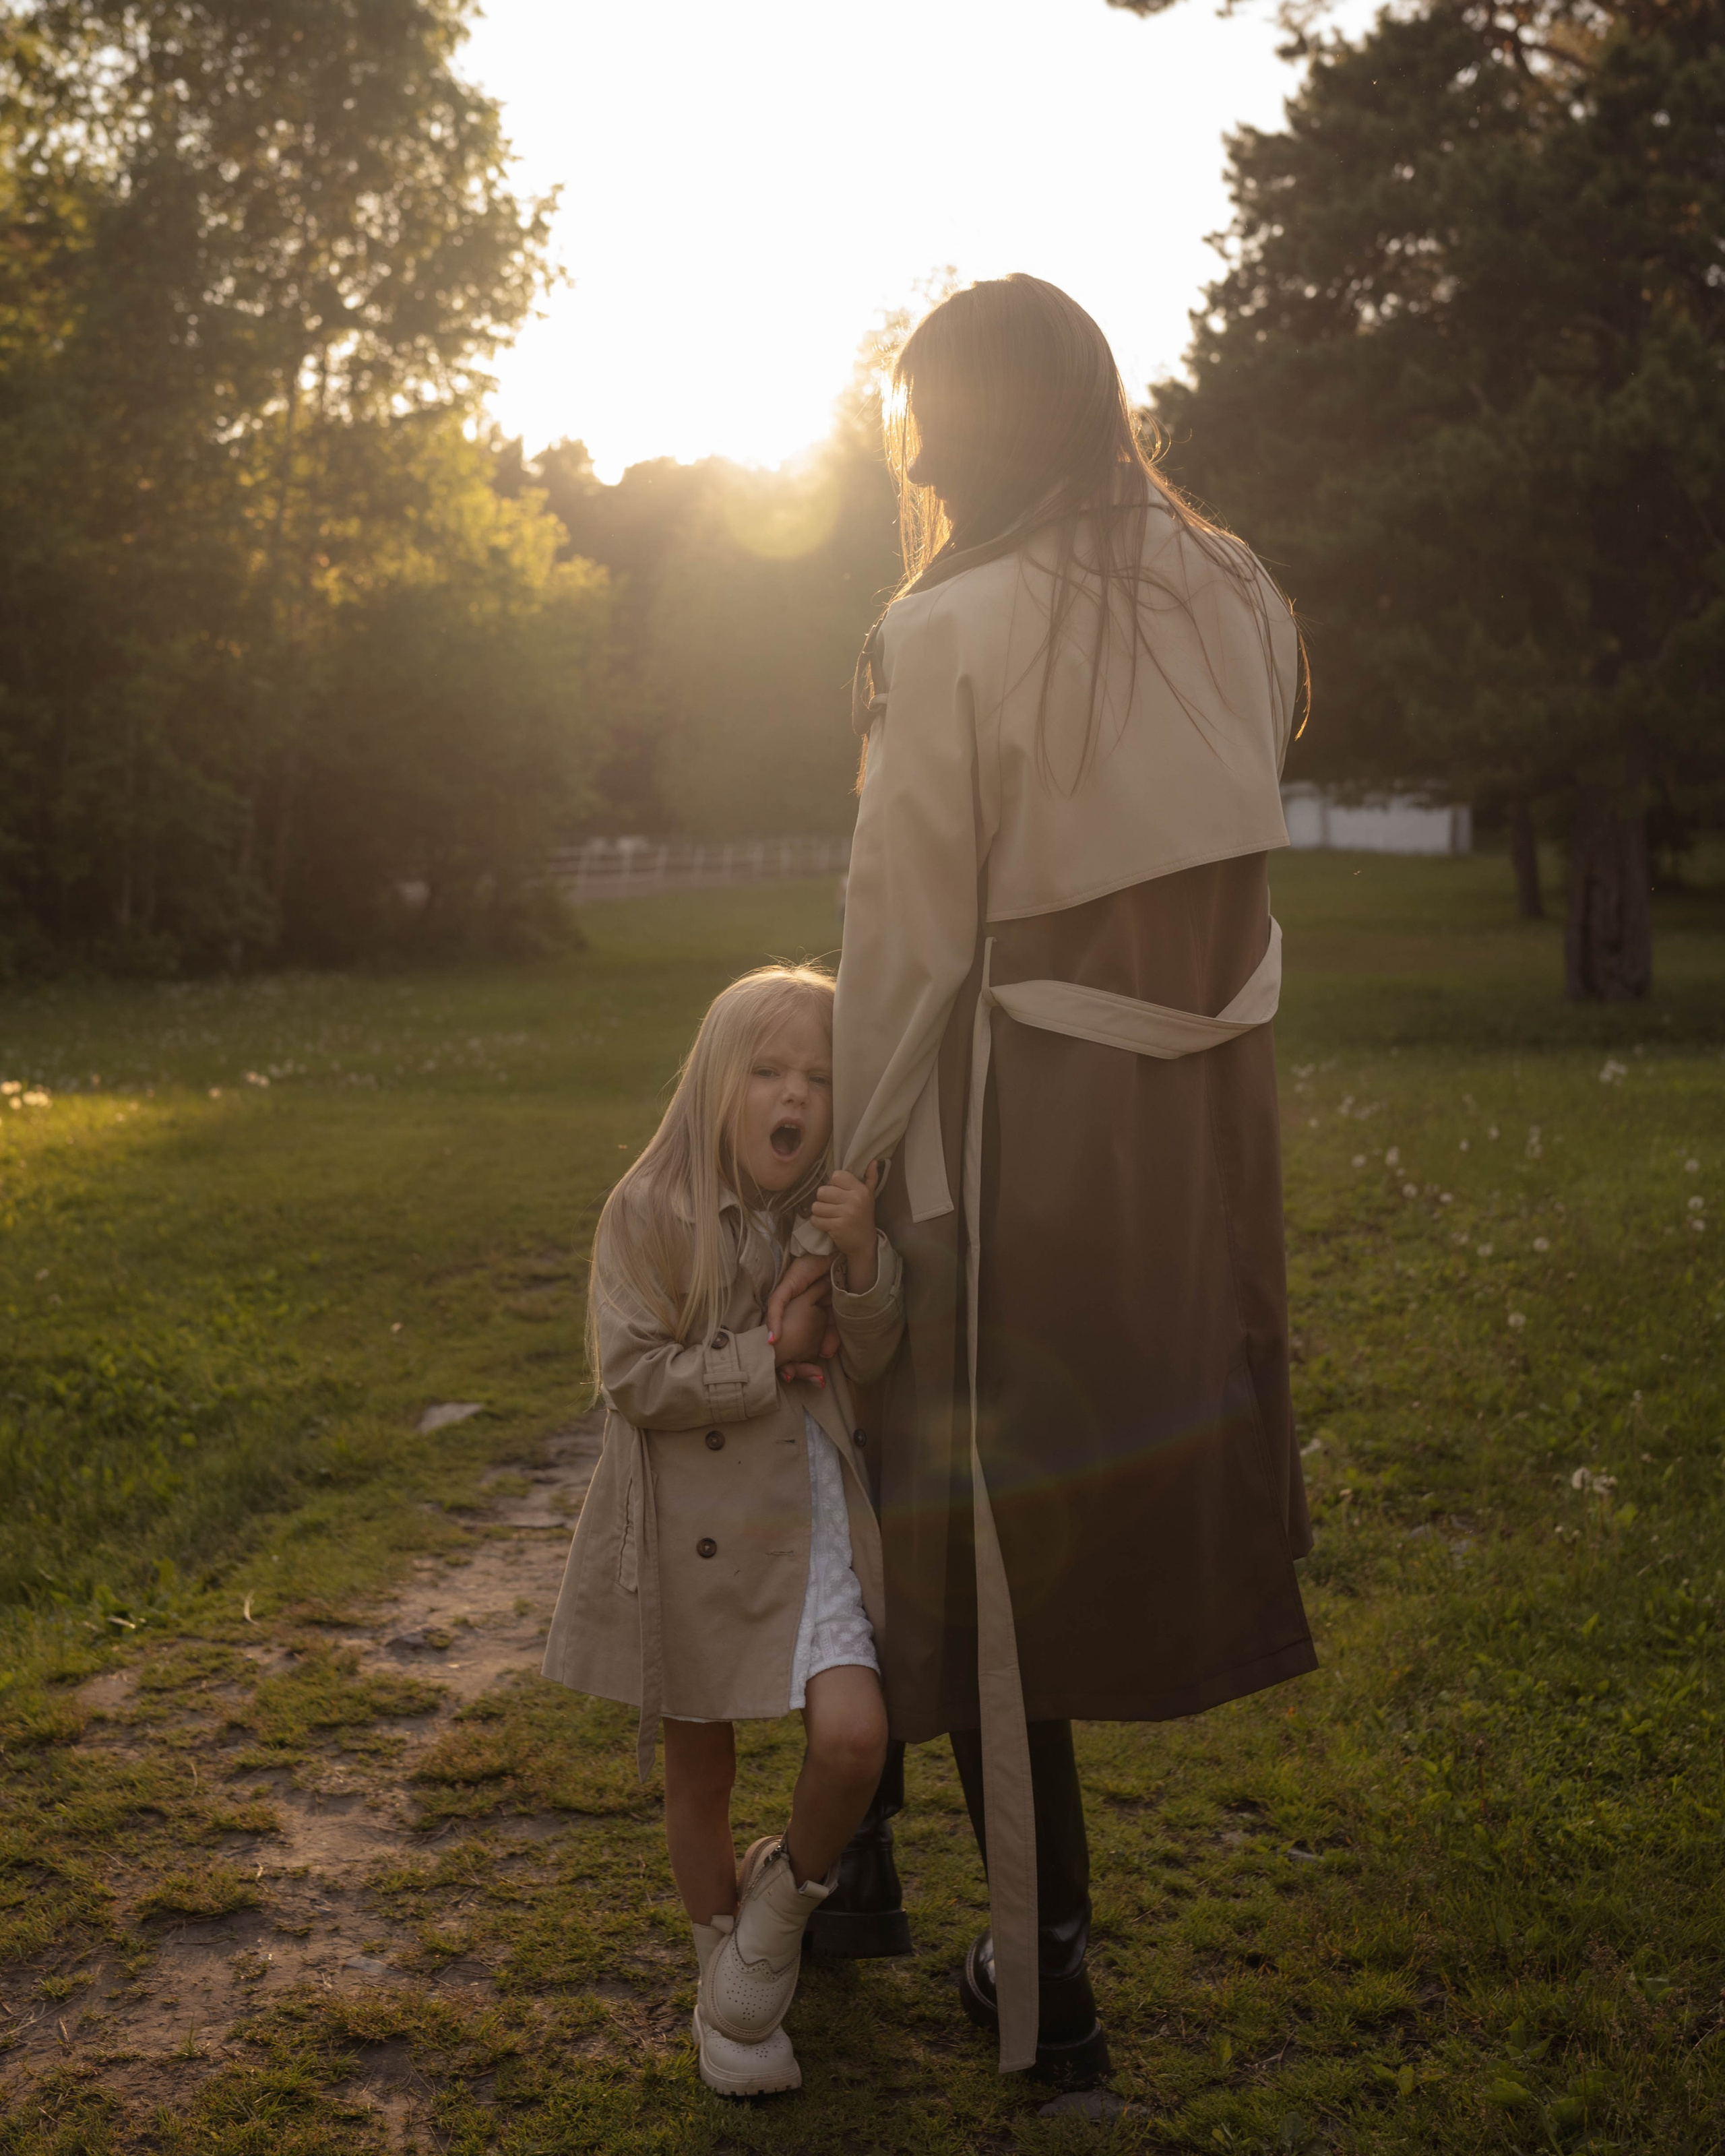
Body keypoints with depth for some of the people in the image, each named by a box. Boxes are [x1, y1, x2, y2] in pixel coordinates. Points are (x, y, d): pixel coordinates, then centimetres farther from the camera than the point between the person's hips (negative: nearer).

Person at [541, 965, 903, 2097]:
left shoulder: (837, 1209, -1)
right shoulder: (649, 1214, -11)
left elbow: (867, 1364, -8)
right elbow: (634, 1376, -16)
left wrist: (864, 1260, -24)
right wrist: (771, 1359, -17)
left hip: (804, 1513, 2)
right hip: (691, 1526, -2)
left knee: (854, 1734, -15)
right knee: (699, 1770, 12)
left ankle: (783, 1903, 16)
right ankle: (728, 1977, 36)